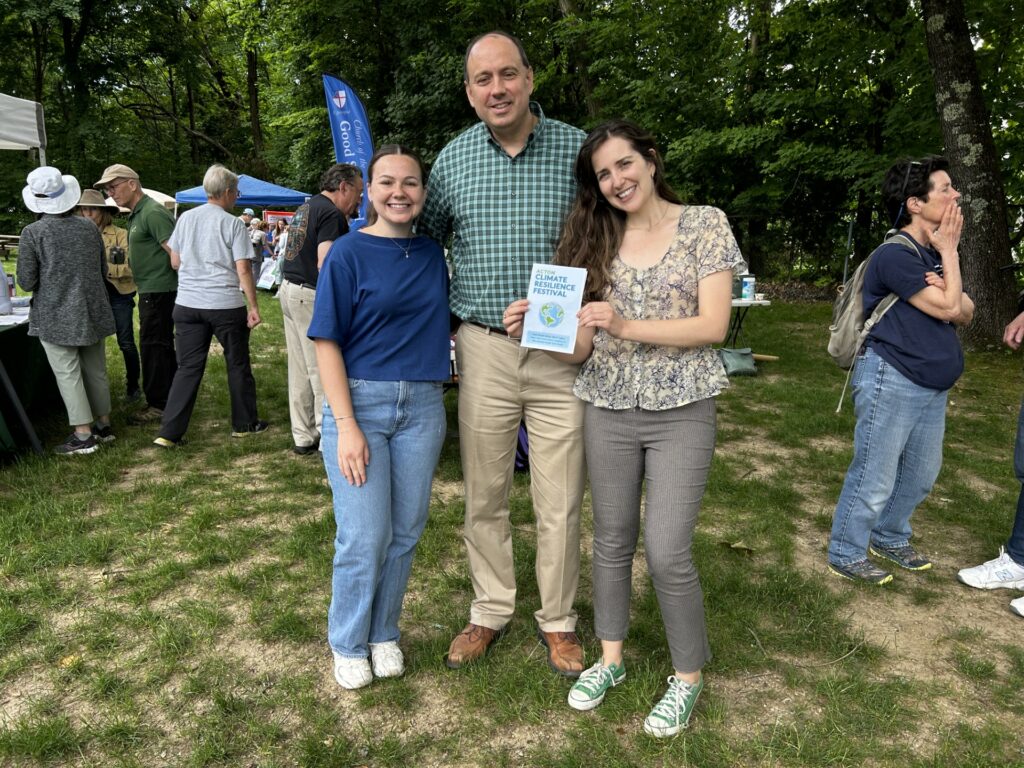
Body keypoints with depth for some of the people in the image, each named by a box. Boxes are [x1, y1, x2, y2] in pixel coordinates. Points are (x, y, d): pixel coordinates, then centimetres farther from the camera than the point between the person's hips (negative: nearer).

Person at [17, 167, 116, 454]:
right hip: (92, 312, 5)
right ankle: (103, 425, 25)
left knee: (68, 374, 2)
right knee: (96, 369, 14)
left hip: (55, 317, -5)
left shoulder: (33, 233, -11)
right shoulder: (89, 227, 1)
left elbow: (27, 282, -9)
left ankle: (83, 435, 4)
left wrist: (48, 279, 11)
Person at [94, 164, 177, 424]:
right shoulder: (136, 215, 16)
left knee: (152, 346, -5)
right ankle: (171, 398, 25)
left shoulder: (152, 213, -16)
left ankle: (158, 405, 3)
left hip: (158, 290, -10)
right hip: (151, 290, 10)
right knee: (163, 345, 15)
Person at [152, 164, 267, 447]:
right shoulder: (232, 224, -7)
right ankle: (244, 424, 23)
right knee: (238, 364, 11)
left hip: (187, 304, 4)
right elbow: (243, 270, -11)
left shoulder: (185, 218, 8)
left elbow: (175, 262, 13)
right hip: (226, 304, -4)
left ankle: (169, 432, 5)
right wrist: (253, 307, -6)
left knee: (188, 368, 7)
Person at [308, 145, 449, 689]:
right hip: (361, 401, -4)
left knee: (405, 532, 11)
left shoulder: (432, 255, 8)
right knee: (365, 536, -1)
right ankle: (348, 644, 24)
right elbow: (327, 343, -9)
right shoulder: (349, 253, -5)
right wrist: (346, 425, -15)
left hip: (423, 406, 4)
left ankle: (384, 634, 32)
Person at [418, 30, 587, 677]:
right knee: (483, 497, 12)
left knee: (561, 503, 7)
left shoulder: (575, 149, -1)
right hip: (482, 349, 2)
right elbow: (425, 241, 18)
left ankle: (558, 620, 29)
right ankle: (491, 611, 33)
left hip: (561, 353, -1)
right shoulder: (452, 159, 4)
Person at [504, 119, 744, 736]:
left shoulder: (705, 223, -1)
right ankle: (611, 658, 34)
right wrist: (536, 328, -15)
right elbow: (584, 344, 4)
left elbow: (715, 325, -10)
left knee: (667, 552, -4)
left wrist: (628, 326, -21)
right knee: (612, 540, 13)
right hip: (608, 411, 4)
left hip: (681, 411, -3)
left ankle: (689, 675, 21)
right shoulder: (597, 241, 7)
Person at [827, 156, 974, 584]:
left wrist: (947, 290, -13)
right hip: (892, 383, -10)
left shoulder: (933, 256, 12)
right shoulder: (895, 255, -18)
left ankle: (889, 539, 38)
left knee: (921, 474, 20)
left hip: (931, 387, 10)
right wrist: (950, 252, -7)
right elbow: (946, 310, -16)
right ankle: (846, 556, 14)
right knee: (875, 479, -1)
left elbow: (965, 313, 8)